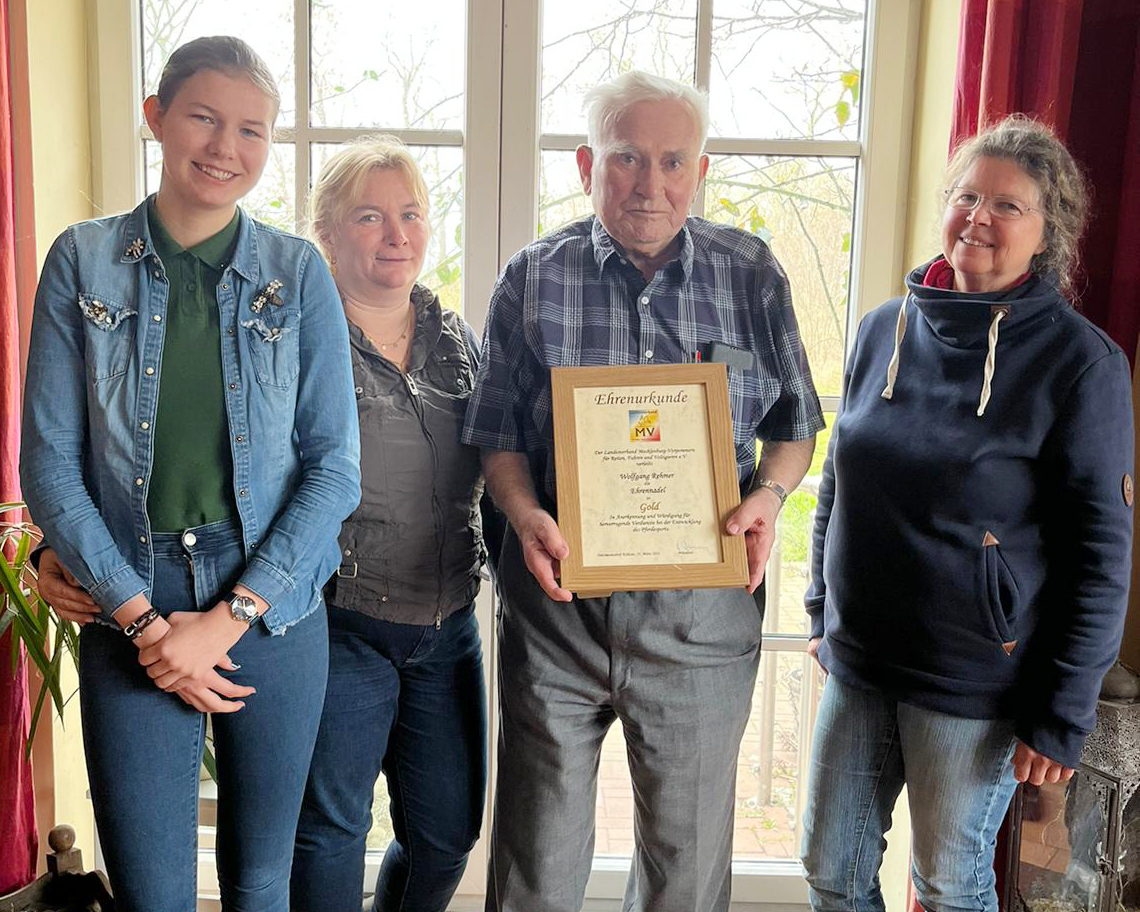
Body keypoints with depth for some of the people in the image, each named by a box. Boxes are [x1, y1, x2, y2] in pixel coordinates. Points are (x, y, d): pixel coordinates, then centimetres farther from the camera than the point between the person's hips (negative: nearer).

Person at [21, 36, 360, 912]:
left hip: (275, 605, 1)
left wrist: (231, 617, -10)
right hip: (130, 616, 0)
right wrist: (142, 616, -10)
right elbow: (49, 464, -1)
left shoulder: (299, 272, 1)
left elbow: (335, 467, -3)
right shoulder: (83, 261, 1)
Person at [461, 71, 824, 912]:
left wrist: (770, 494, -10)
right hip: (559, 597, 0)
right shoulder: (534, 279, 2)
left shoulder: (752, 275, 3)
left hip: (702, 611, 1)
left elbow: (795, 422, 10)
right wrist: (524, 514, -15)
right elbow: (498, 435, 4)